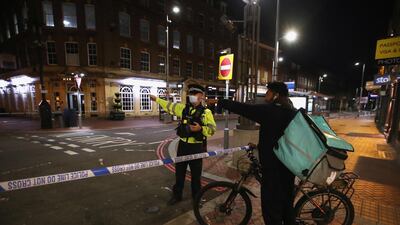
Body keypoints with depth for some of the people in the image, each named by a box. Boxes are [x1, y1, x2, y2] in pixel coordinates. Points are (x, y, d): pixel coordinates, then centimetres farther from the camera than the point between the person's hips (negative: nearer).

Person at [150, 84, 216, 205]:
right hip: (183, 145, 4)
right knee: (179, 172, 16)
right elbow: (169, 106, 16)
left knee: (196, 174, 11)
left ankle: (196, 197, 33)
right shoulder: (183, 108, 4)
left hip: (196, 147, -4)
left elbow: (212, 129, -10)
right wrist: (157, 99, 23)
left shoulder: (206, 112, -8)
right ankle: (177, 195, 36)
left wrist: (200, 128, -27)